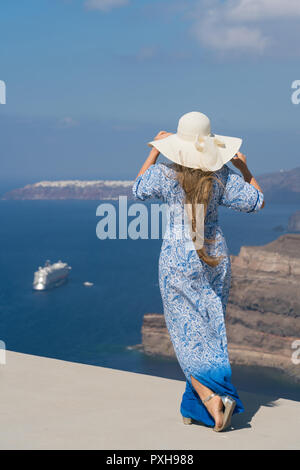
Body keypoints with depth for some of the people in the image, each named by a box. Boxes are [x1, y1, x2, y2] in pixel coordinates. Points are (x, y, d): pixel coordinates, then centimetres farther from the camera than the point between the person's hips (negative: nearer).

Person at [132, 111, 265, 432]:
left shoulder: (165, 173, -10)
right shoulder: (223, 175, -6)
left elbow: (138, 189, 11)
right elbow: (256, 202, 2)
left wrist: (155, 151, 17)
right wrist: (244, 168, 13)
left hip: (178, 259, -3)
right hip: (215, 257, 3)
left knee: (188, 334, 0)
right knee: (210, 330, 11)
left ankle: (211, 398, -20)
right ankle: (193, 408, 16)